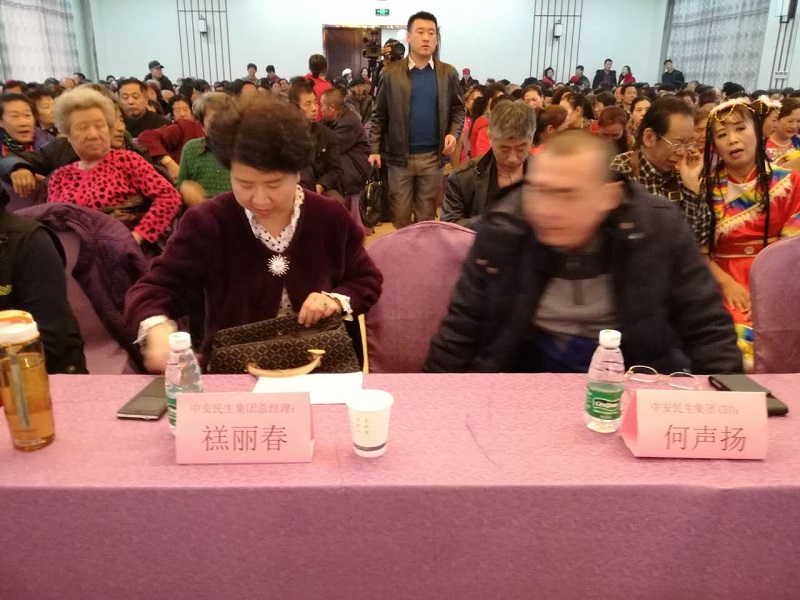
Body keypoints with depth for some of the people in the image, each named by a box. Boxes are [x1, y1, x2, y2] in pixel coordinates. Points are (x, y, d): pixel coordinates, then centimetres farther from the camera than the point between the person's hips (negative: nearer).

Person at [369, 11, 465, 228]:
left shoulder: (448, 73, 2)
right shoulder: (391, 73, -1)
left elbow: (458, 109, 9)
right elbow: (379, 115, 2)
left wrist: (454, 133, -10)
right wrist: (375, 149, -4)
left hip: (432, 157, 1)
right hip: (399, 156, -1)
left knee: (426, 216, 11)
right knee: (400, 215, 8)